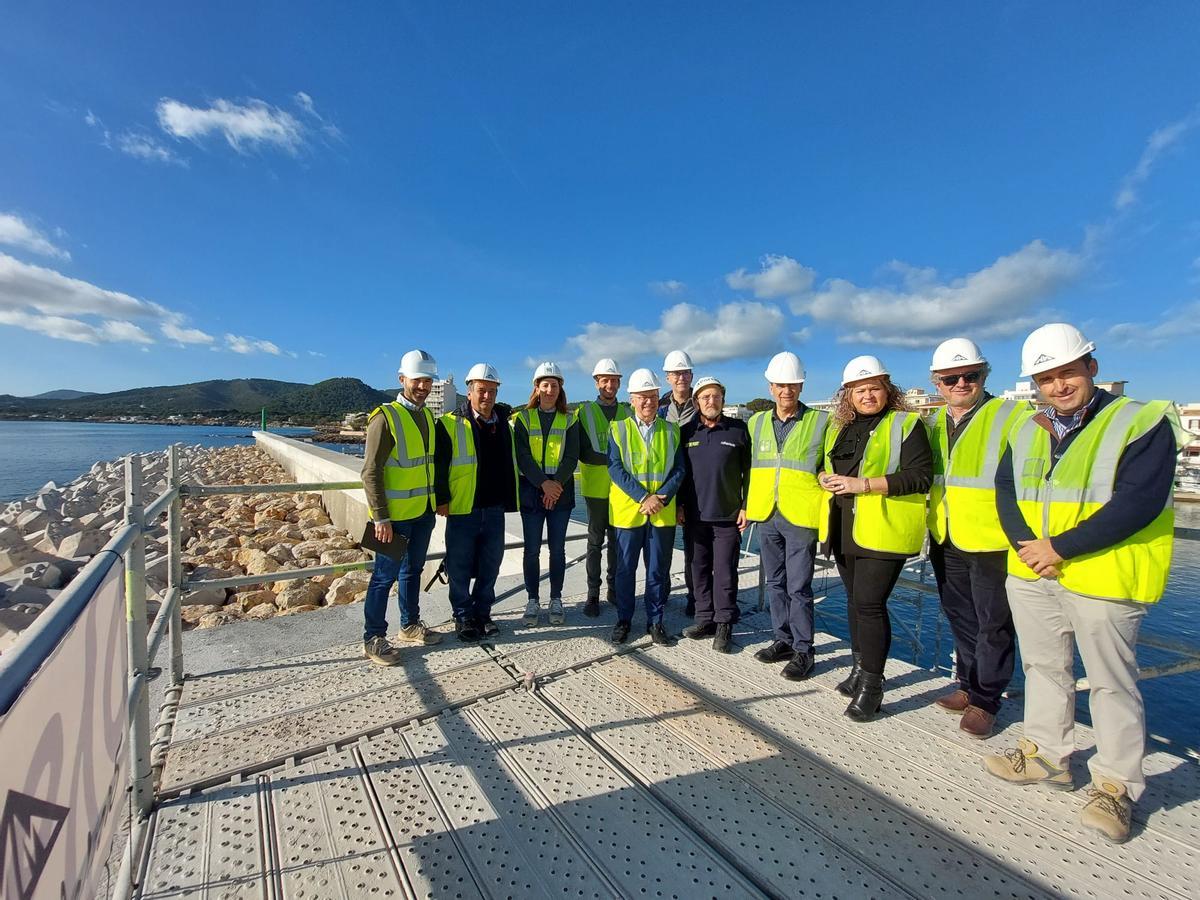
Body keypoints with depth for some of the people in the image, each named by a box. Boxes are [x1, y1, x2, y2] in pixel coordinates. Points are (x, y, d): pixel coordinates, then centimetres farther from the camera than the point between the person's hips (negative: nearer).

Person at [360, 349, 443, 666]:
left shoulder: (428, 416, 9)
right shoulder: (385, 417, -14)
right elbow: (371, 472, -16)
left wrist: (438, 499, 15)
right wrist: (380, 517, -19)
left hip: (423, 511, 7)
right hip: (395, 515, -7)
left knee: (413, 569, 18)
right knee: (386, 575, 3)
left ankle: (410, 626, 32)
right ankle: (373, 639, 17)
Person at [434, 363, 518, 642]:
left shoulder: (504, 420, 9)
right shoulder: (450, 424, -7)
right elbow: (438, 465, -7)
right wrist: (442, 499, -10)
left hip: (495, 509, 5)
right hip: (462, 510, -4)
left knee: (491, 565, 13)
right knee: (460, 566, 7)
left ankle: (482, 612, 30)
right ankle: (463, 617, 24)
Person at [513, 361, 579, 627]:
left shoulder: (568, 421, 7)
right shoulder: (524, 418, 4)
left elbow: (571, 457, -1)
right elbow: (522, 456, -5)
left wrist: (557, 485, -15)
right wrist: (544, 484, -15)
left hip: (560, 493, 1)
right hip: (532, 492, -1)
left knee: (557, 549, 7)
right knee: (532, 549, 4)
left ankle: (556, 600, 19)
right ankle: (533, 601, 18)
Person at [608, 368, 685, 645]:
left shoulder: (671, 430, 6)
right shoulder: (618, 429, 0)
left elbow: (679, 469, 2)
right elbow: (615, 468, -9)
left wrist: (660, 498, -14)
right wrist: (643, 497, -17)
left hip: (663, 512, 2)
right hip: (628, 510, -1)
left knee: (659, 570, 10)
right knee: (625, 568, 9)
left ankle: (655, 621, 25)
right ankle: (623, 620, 26)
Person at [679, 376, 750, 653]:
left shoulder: (738, 430, 0)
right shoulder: (687, 432, 6)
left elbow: (748, 471, 0)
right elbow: (679, 471, 10)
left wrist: (746, 506, -4)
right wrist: (680, 504, 5)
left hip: (728, 516, -2)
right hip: (696, 515, 3)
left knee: (725, 572, 3)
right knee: (700, 570, 11)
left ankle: (724, 624, 16)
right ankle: (705, 619, 24)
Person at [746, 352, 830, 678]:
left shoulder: (821, 421, -4)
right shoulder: (757, 422, 9)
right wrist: (746, 504, 14)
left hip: (801, 516, -5)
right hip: (767, 515, 5)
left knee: (798, 587, 1)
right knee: (775, 582, 15)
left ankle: (803, 651, 16)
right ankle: (784, 639, 30)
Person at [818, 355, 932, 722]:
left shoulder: (906, 424, -5)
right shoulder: (838, 428, 14)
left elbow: (921, 476, -14)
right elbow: (824, 466, 23)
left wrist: (865, 484, -21)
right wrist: (826, 478, 0)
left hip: (883, 531, -6)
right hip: (844, 530, 7)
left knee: (869, 602, -8)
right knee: (855, 599, 16)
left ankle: (871, 686, 5)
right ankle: (861, 667, 32)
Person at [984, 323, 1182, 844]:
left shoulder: (1142, 423, -8)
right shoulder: (1027, 432, 9)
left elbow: (1138, 503, -18)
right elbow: (1005, 490, 4)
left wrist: (1060, 548, -20)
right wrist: (1026, 543, -13)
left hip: (1101, 578, -6)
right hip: (1031, 573, 6)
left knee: (1111, 682, 7)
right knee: (1043, 667, 18)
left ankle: (1116, 785, 25)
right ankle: (1048, 755, 36)